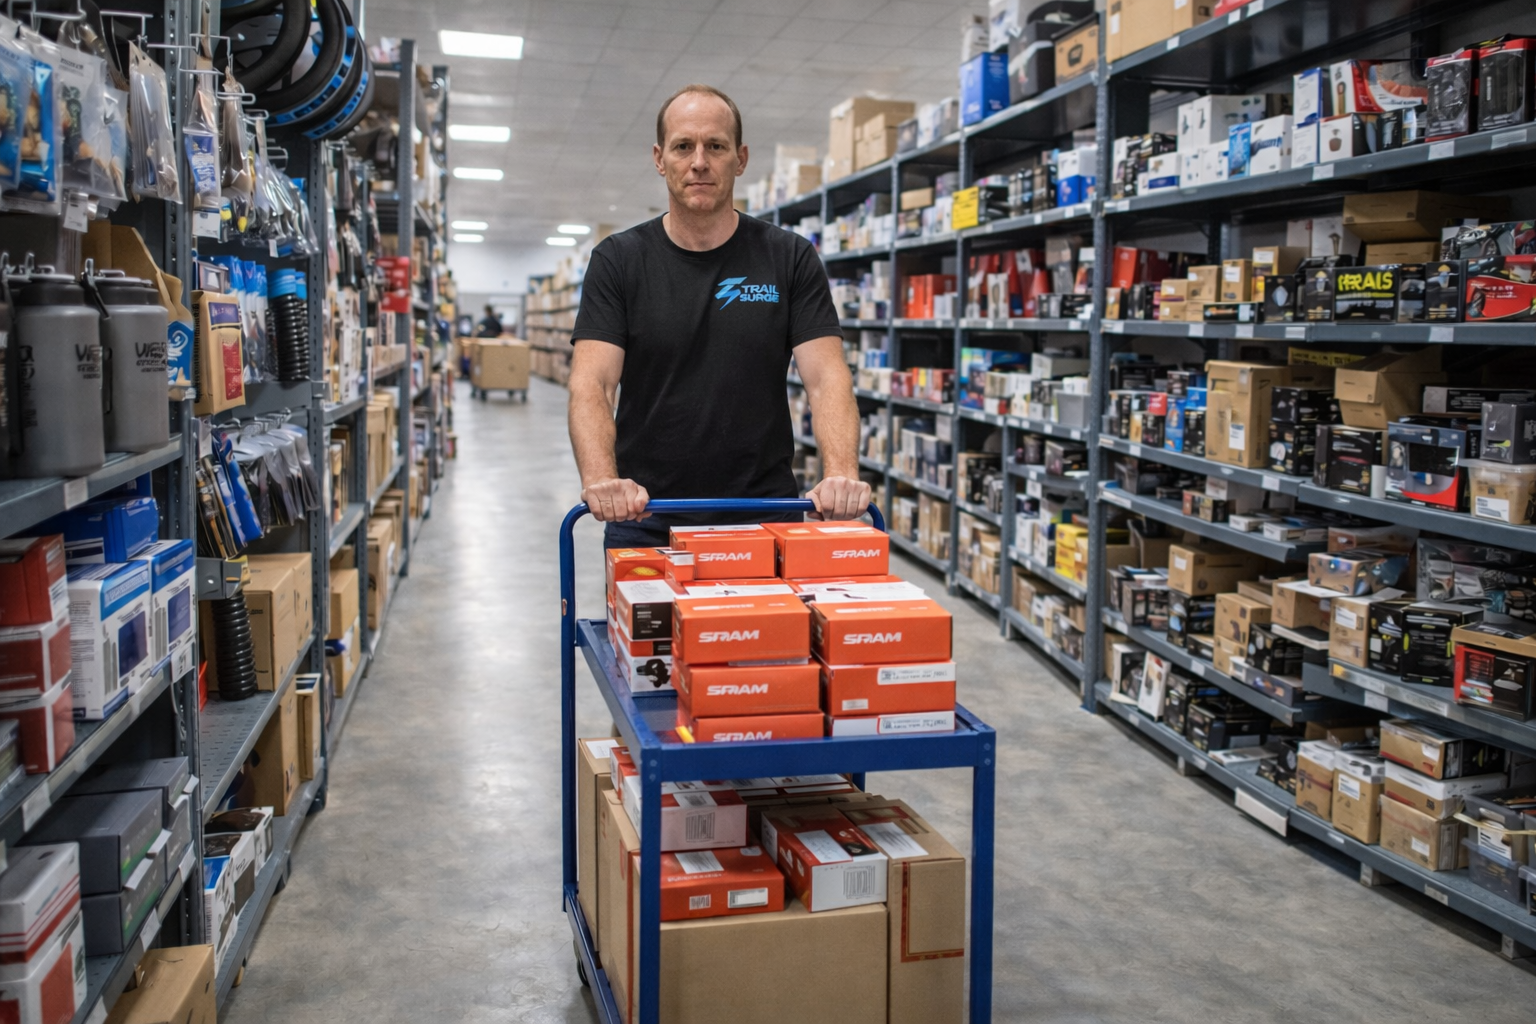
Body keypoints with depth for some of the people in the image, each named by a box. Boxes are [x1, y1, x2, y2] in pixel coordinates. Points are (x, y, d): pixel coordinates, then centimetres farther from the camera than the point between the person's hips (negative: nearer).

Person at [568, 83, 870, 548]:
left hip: (765, 521, 1)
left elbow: (826, 376, -8)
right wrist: (601, 479, -30)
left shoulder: (791, 258, 1)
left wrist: (840, 474, -27)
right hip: (644, 520, 0)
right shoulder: (618, 260, -1)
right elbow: (591, 384, -11)